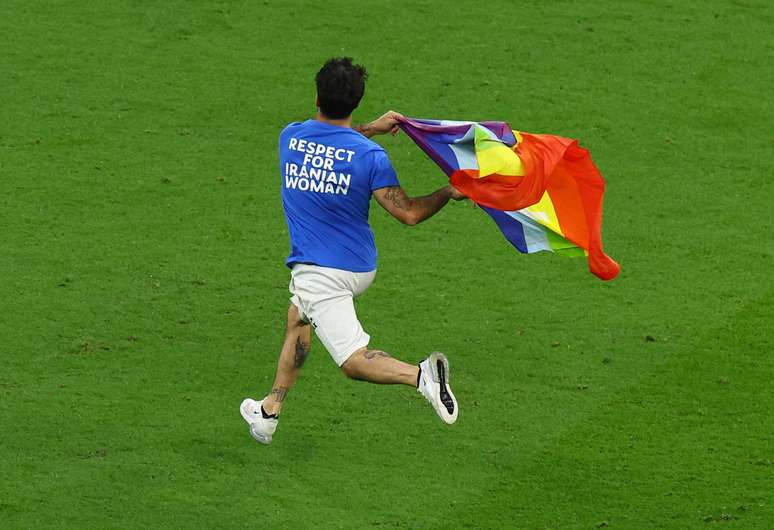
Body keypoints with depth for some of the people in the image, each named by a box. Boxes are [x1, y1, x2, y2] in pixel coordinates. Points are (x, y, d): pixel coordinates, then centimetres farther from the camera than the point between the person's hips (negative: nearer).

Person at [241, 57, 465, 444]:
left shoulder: (290, 137, -4)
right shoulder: (370, 155, -11)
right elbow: (409, 213, -13)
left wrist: (371, 129, 23)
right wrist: (449, 193, 2)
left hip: (319, 273, -3)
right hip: (360, 267, 3)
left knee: (354, 361, -8)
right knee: (298, 318, 29)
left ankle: (420, 375, -37)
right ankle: (268, 413, 37)